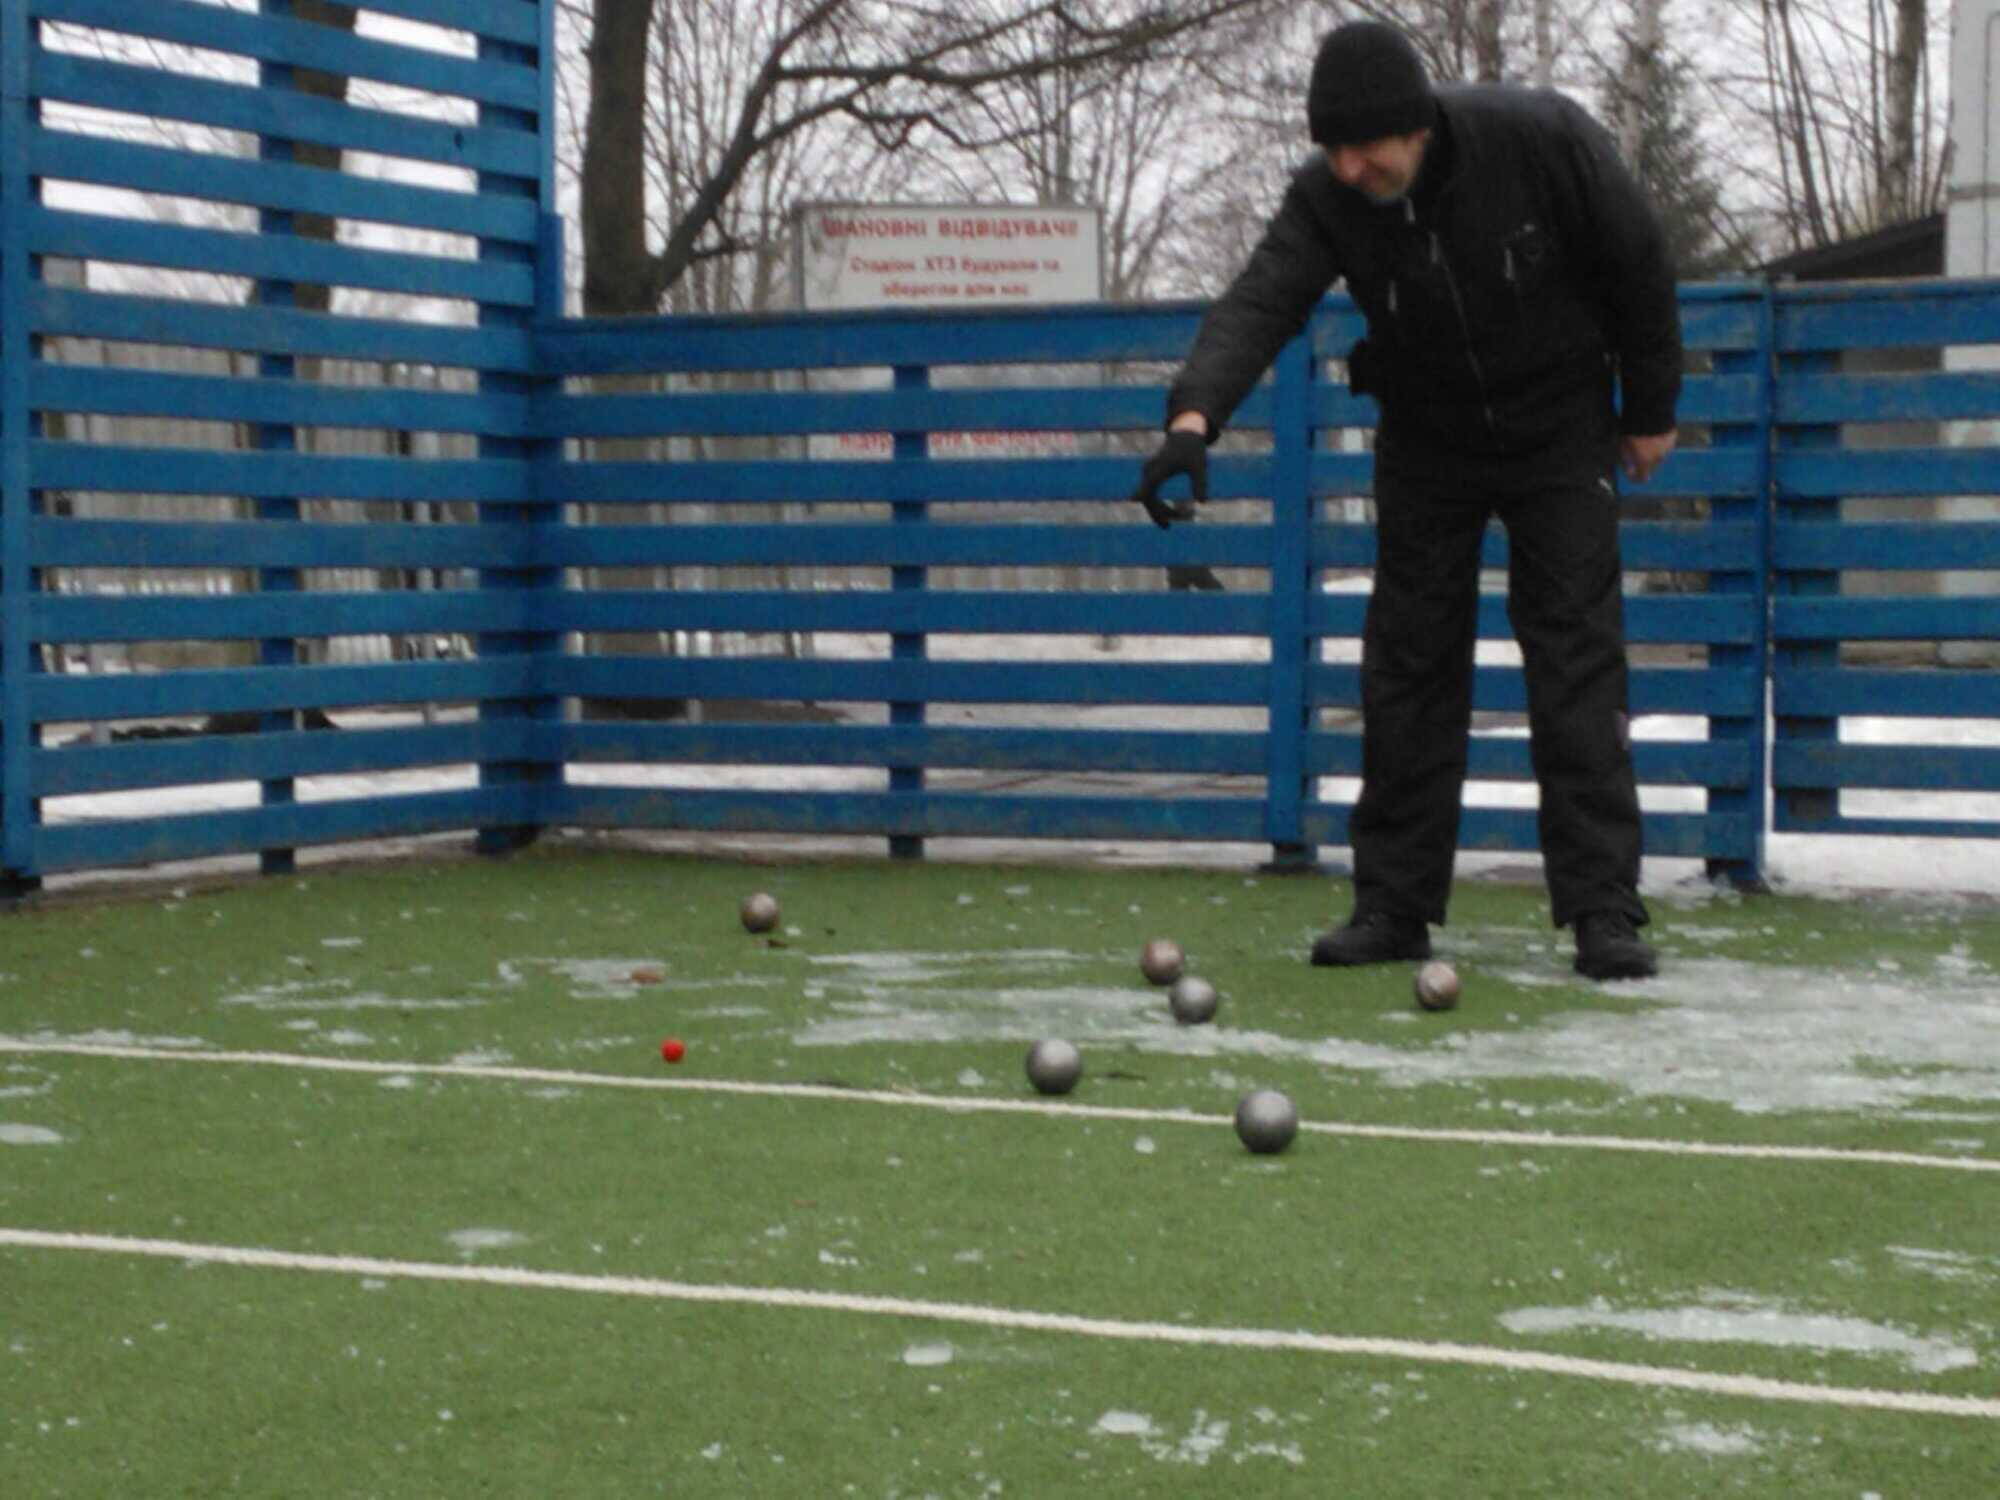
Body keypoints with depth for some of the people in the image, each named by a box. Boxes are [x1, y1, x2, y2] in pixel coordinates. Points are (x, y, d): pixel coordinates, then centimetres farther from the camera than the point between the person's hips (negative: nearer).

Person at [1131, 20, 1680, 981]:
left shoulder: (1542, 140, -24)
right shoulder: (1326, 197, -19)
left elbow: (1638, 265, -11)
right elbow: (1260, 301, -33)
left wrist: (1650, 410, -3)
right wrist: (1195, 415, -51)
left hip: (1557, 426, -2)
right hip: (1423, 439, 3)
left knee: (1576, 658, -9)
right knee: (1408, 660, 0)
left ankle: (1603, 910, -6)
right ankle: (1395, 904, 7)